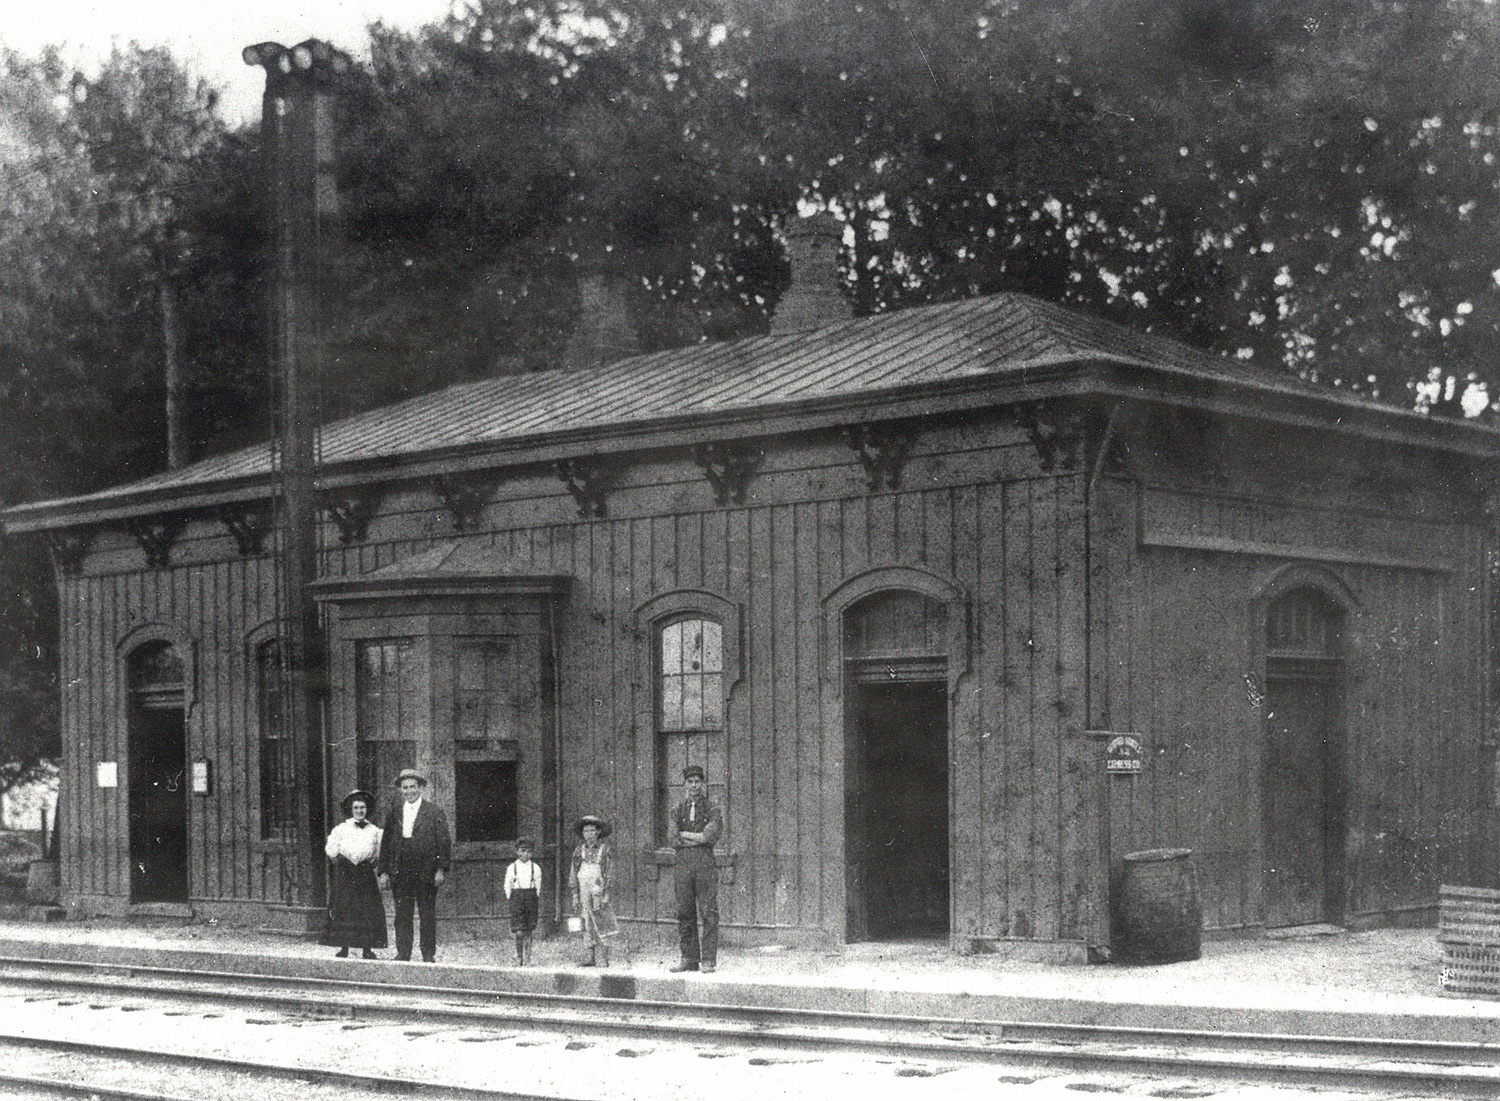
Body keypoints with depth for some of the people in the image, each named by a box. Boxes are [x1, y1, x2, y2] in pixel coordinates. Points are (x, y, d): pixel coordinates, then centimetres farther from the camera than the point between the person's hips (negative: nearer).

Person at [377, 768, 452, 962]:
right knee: (402, 916, 4)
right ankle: (402, 954, 8)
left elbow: (444, 843, -1)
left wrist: (441, 870, -9)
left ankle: (429, 955, 7)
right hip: (399, 873, 3)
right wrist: (384, 871, 5)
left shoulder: (434, 813, 1)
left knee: (427, 917, 1)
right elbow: (386, 844, 12)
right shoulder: (394, 814, 12)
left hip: (426, 873, -3)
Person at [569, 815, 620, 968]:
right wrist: (575, 896, 8)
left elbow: (609, 874, -3)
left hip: (599, 892, -4)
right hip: (584, 892, 4)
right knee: (587, 926, 3)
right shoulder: (580, 850, 12)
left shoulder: (605, 849, 0)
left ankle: (602, 959, -6)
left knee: (600, 925, -7)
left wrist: (604, 895, -11)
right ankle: (592, 957, 9)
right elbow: (574, 875, 15)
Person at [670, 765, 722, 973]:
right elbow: (673, 840, 1)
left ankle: (709, 960, -3)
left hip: (705, 864, -3)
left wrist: (684, 835, -2)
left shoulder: (712, 811, 7)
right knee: (684, 913, 3)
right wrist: (698, 837, -6)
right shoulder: (678, 811, 14)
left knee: (708, 913, -5)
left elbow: (709, 835, -10)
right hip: (683, 863, 3)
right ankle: (689, 958, 9)